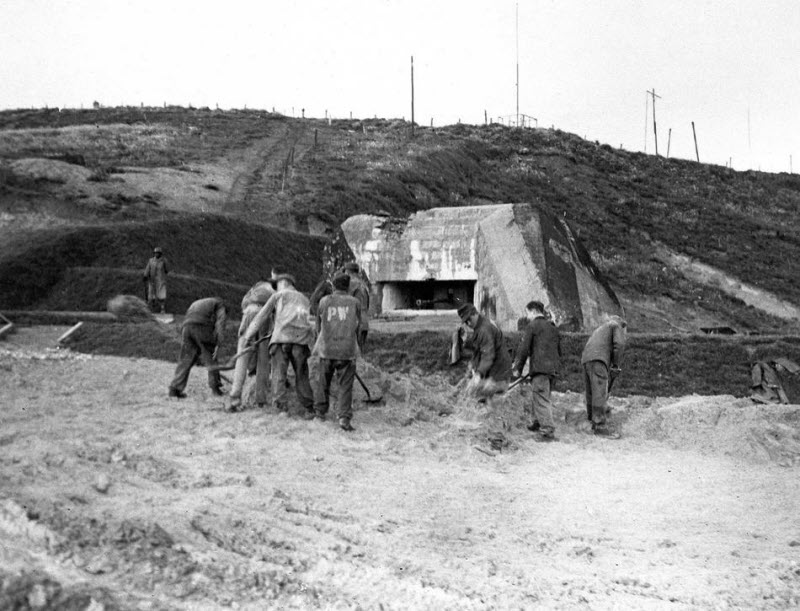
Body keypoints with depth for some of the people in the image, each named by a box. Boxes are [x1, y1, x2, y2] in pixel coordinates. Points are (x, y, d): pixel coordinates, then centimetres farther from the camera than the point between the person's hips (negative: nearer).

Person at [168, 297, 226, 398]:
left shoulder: (196, 304, 42)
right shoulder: (219, 304, 25)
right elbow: (220, 323, 5)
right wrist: (218, 344, 0)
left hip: (186, 326, 4)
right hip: (202, 327, -4)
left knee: (186, 360, 9)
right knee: (210, 358, 11)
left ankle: (175, 388, 1)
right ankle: (215, 387, 13)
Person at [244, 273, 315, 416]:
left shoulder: (279, 295, 19)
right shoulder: (304, 299, 31)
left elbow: (262, 316, 16)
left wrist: (249, 335, 21)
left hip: (282, 336, -3)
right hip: (302, 339, 3)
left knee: (279, 374, -3)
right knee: (301, 375, 11)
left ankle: (281, 407, -15)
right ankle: (309, 408, 8)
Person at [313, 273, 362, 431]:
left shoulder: (324, 301, 6)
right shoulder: (355, 303, 5)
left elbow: (319, 326, 13)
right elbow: (358, 327, 12)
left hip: (326, 349, 1)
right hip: (348, 349, -1)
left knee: (323, 381, 18)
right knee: (345, 385, 1)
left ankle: (320, 411, 29)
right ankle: (344, 417, -10)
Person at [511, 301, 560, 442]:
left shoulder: (533, 325, -4)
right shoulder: (553, 327, 18)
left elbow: (523, 348, -7)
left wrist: (517, 368, -2)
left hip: (539, 367, -8)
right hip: (553, 368, 8)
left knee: (542, 399, -8)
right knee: (543, 397, 19)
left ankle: (547, 431, -12)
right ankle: (538, 423, 29)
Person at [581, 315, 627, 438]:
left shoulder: (599, 329, 37)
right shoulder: (617, 325, 15)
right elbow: (619, 344, -4)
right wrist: (616, 365, 2)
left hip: (585, 359, 8)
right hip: (598, 359, -8)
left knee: (591, 393, 12)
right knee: (600, 393, -12)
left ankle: (594, 421, 17)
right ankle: (600, 426, -16)